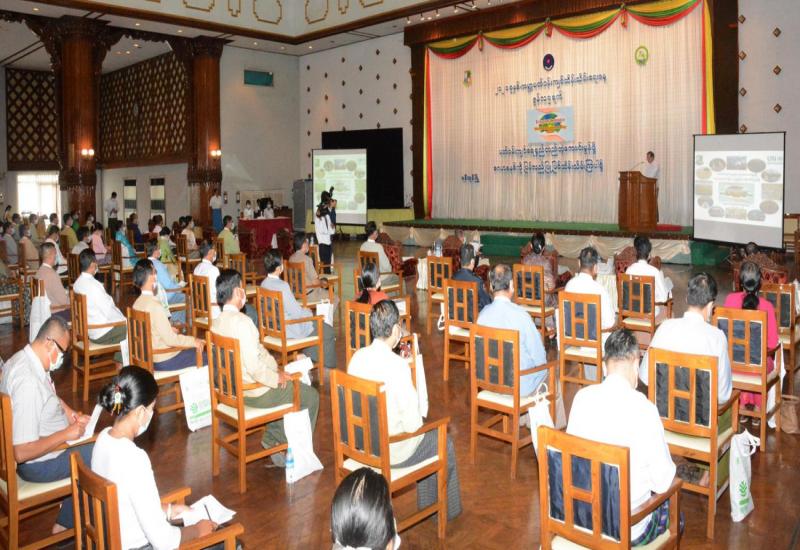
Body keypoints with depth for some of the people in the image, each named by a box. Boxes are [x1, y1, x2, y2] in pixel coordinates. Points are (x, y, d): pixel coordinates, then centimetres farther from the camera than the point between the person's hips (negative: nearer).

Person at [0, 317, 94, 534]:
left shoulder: (24, 358, -2)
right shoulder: (28, 382, -34)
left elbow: (51, 398, 17)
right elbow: (22, 452, -33)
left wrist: (72, 415, 2)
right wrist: (66, 434, -24)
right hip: (38, 464, -10)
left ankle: (65, 523, 23)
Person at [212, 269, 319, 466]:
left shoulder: (216, 323, 1)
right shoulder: (241, 321, -27)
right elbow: (255, 367, -30)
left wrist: (276, 369, 5)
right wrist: (277, 378, -14)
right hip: (256, 394, -9)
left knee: (292, 388, 29)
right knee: (311, 396, 9)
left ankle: (272, 440, 29)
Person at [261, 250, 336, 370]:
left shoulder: (264, 283, 0)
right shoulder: (282, 286, -27)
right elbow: (296, 313, -22)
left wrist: (302, 310, 10)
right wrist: (308, 312, -2)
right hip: (289, 330, -9)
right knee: (329, 333, 4)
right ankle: (329, 369, 15)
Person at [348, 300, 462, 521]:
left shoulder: (357, 356, -5)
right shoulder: (397, 364, -26)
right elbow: (412, 423, -23)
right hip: (393, 451, -7)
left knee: (425, 433, 30)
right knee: (445, 443, 19)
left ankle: (427, 506, 42)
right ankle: (447, 511, 39)